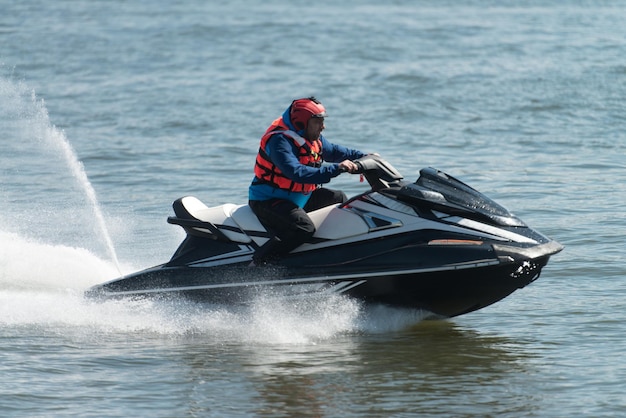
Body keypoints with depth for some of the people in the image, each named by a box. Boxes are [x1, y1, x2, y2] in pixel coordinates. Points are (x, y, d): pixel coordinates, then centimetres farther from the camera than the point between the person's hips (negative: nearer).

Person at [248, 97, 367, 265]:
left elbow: (333, 151, 24)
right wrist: (336, 169, -40)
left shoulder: (313, 138, 5)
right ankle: (258, 262, -32)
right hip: (268, 201, -10)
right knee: (304, 229, -34)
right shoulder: (280, 140, -25)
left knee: (339, 198, 16)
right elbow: (297, 173, -37)